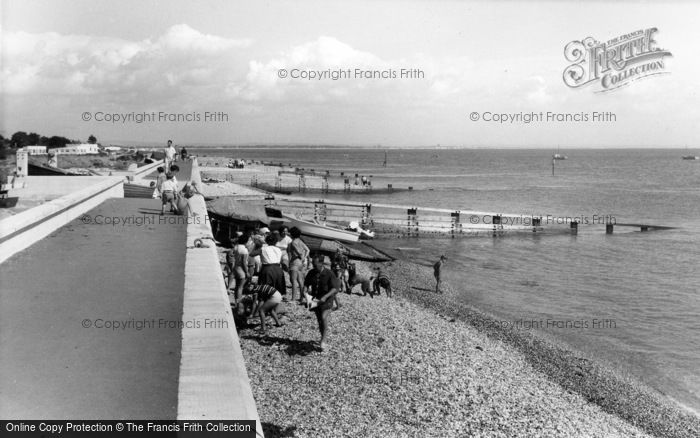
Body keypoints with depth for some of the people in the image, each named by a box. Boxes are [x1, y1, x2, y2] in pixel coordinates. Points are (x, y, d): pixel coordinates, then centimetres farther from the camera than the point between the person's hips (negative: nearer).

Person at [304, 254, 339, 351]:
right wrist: (306, 290, -6)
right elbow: (306, 284, 17)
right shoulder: (311, 273, 3)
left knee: (324, 318, -20)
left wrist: (325, 296, -25)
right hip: (315, 299, 5)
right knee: (319, 320, 10)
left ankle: (323, 341, -14)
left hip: (326, 300, -5)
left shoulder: (329, 274, -12)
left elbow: (335, 288, -15)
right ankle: (324, 339, 24)